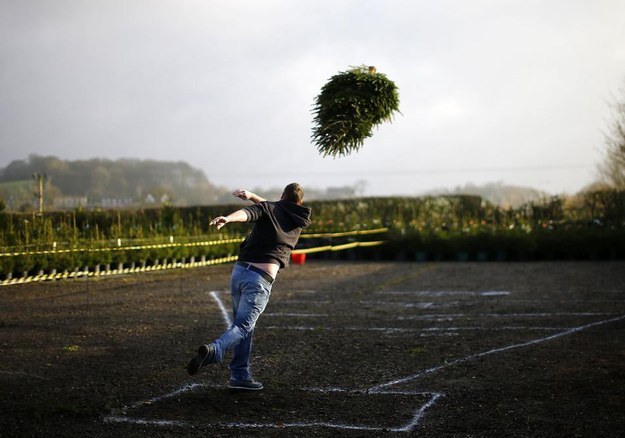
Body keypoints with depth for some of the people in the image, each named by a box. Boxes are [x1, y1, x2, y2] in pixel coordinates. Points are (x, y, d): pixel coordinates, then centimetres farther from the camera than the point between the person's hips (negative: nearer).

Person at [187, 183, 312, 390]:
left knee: (243, 325, 17)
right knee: (243, 327, -8)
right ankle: (214, 351, -37)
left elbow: (247, 213, -15)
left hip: (239, 271, 3)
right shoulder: (299, 219, 14)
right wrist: (252, 196, 32)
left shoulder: (266, 208, 8)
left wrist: (228, 218, -33)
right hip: (261, 279, -3)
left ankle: (240, 375, 17)